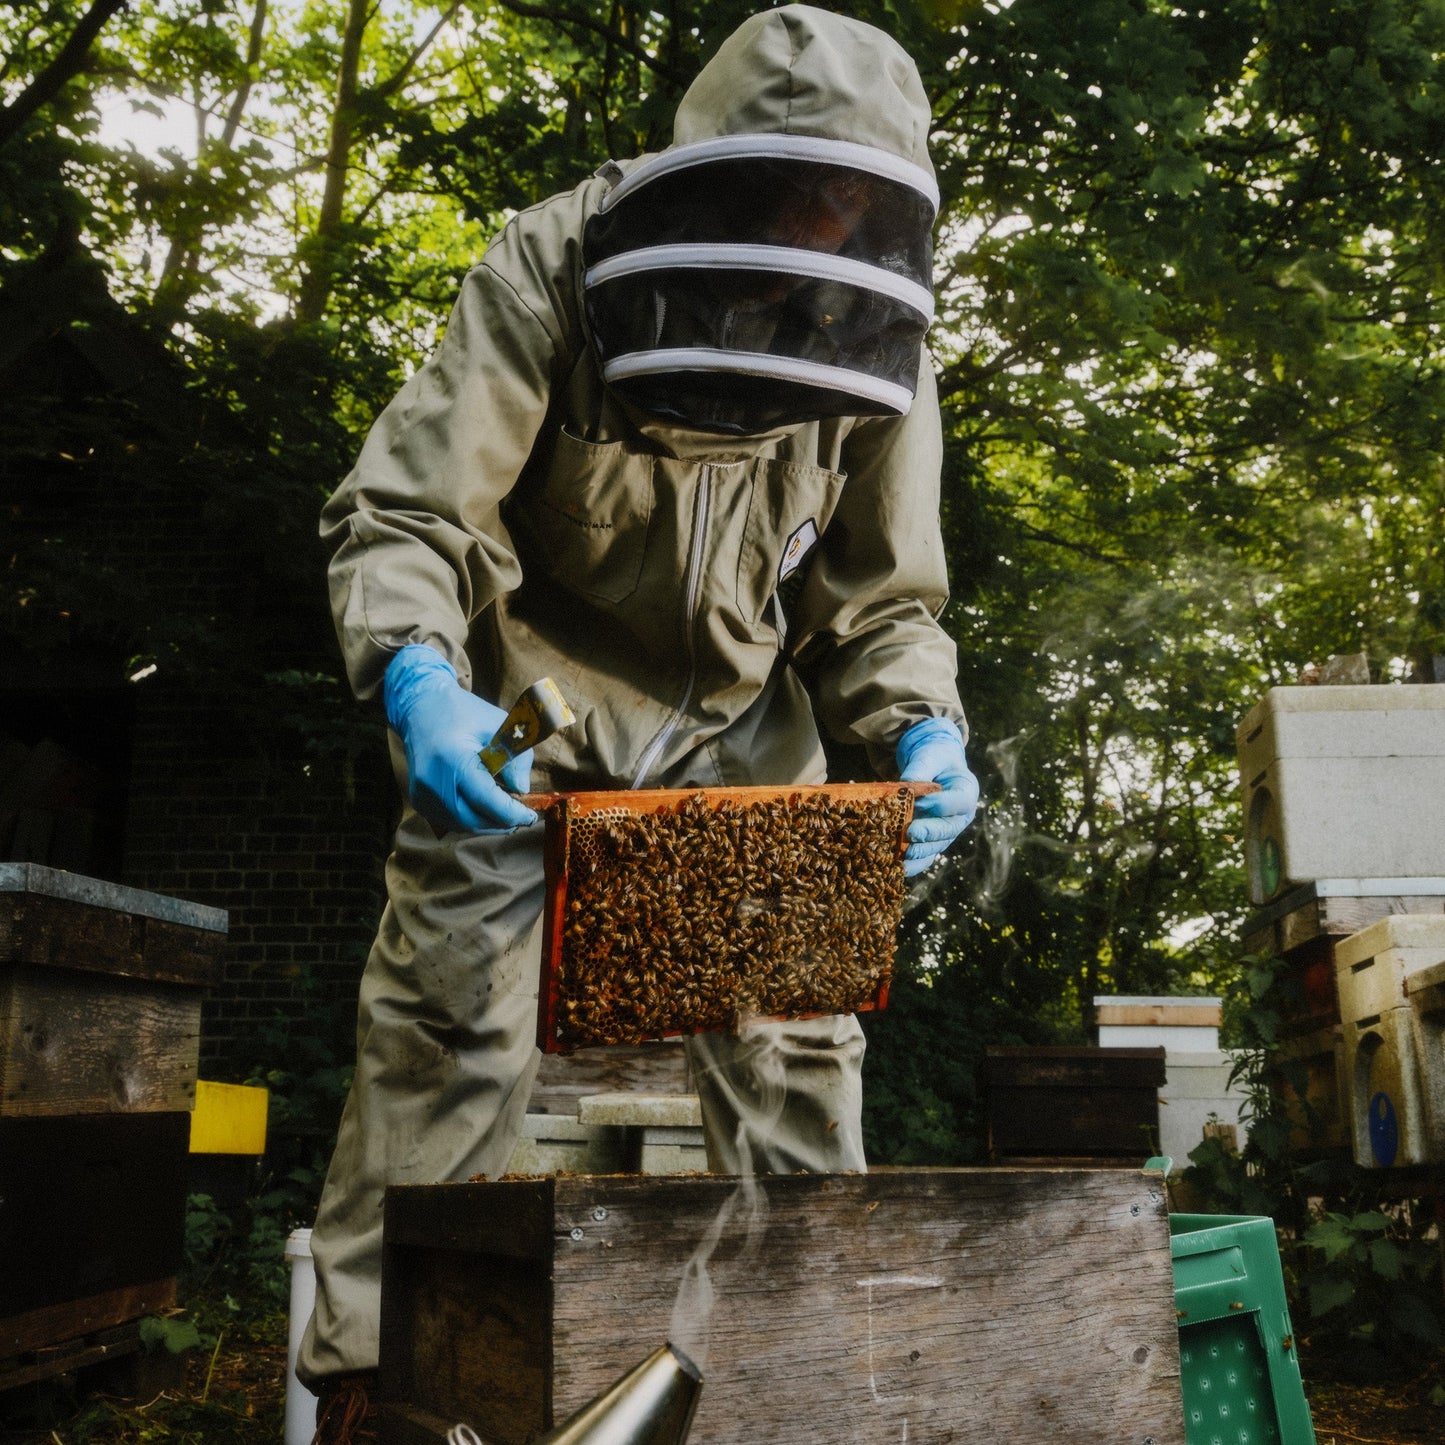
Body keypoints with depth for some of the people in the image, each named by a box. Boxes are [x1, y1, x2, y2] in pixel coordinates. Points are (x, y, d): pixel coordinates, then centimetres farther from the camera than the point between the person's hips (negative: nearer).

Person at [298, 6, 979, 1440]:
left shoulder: (879, 353, -12)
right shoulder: (551, 270, -22)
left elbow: (881, 600, -4)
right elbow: (404, 512, -24)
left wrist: (921, 730, -24)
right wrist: (418, 680, -44)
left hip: (736, 717, 3)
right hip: (531, 687, -3)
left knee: (793, 1033, 3)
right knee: (451, 1017, -6)